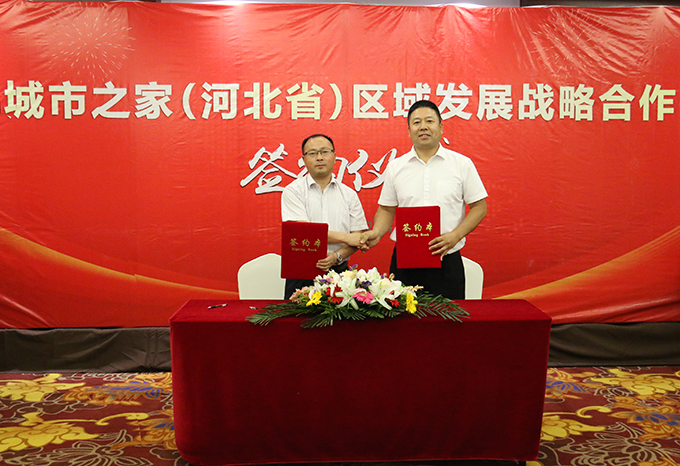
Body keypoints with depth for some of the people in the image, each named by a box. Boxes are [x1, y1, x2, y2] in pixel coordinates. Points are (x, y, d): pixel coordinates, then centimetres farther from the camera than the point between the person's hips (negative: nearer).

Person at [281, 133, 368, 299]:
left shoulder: (349, 194, 11)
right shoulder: (293, 191, 2)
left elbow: (358, 238, 6)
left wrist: (337, 256, -13)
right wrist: (345, 237, -7)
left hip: (338, 271, 2)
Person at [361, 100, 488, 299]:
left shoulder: (462, 164, 3)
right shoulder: (395, 167, 9)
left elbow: (479, 207, 3)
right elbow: (386, 209, 13)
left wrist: (455, 235, -11)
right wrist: (376, 233, -6)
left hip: (447, 260, -1)